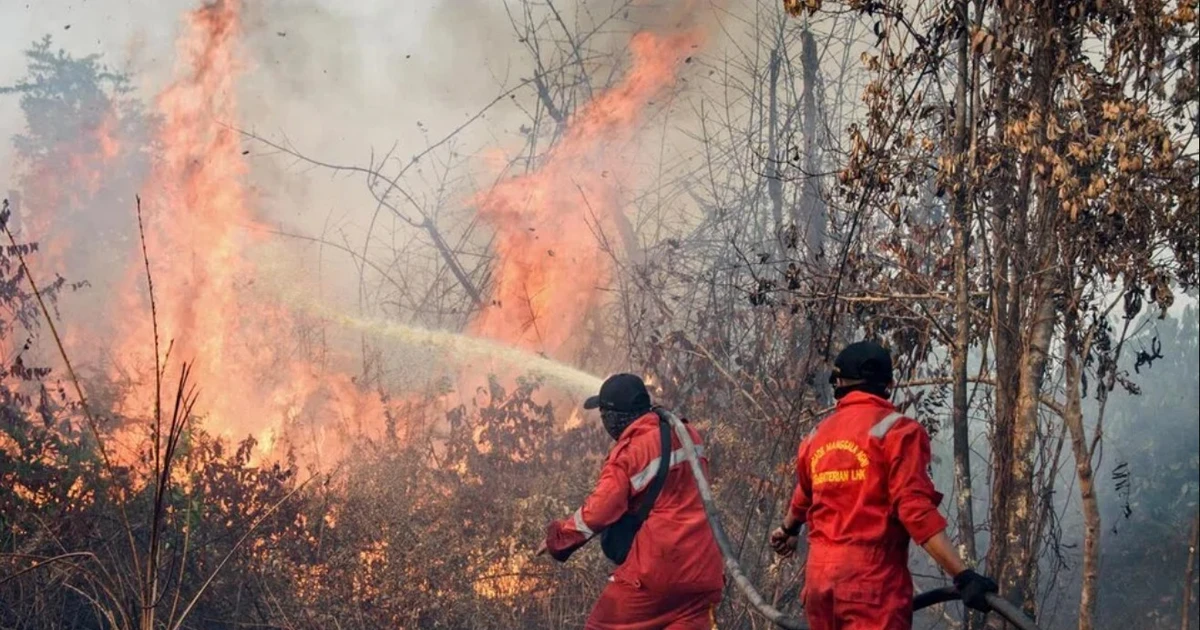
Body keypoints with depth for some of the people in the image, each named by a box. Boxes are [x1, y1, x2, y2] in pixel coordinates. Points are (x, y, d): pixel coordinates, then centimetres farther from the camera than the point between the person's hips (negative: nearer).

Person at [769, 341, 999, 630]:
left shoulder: (816, 437, 14)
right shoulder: (897, 430, -6)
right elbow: (916, 510, -15)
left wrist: (787, 530, 55)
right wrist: (962, 575, -17)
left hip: (819, 577, 7)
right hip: (873, 580, -7)